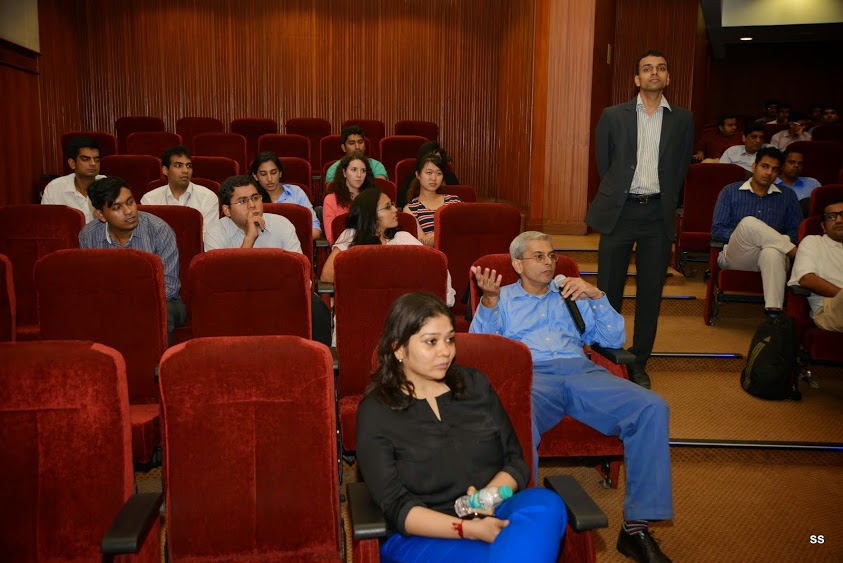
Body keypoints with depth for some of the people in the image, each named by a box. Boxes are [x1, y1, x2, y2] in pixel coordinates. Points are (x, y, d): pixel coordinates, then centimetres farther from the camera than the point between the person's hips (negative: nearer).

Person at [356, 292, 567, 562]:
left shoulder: (475, 384, 10)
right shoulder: (375, 411, -1)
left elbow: (516, 461, 9)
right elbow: (396, 508, -8)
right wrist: (469, 529, -23)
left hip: (492, 517, 6)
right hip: (421, 536, -5)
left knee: (544, 503, -30)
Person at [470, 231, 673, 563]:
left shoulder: (572, 294, 32)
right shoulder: (502, 298, 25)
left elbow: (614, 339, 22)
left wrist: (596, 295, 7)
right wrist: (489, 302, -10)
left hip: (581, 371, 3)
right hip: (530, 374, -3)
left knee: (653, 408, -24)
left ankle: (636, 526, -20)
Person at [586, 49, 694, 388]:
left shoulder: (682, 119, 7)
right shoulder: (613, 116, 2)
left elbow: (682, 166, 14)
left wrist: (665, 201, 10)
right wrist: (616, 195, 10)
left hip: (658, 214, 1)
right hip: (620, 211, -1)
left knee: (650, 293, 6)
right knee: (609, 290, 3)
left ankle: (639, 363, 18)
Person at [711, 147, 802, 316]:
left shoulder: (787, 196, 18)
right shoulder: (731, 191, 14)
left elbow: (797, 232, 9)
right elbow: (717, 231, 5)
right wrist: (743, 234, -12)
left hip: (771, 257, 1)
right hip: (735, 258, -1)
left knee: (772, 252, -39)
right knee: (749, 222, -33)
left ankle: (774, 312, -49)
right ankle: (795, 252, -17)